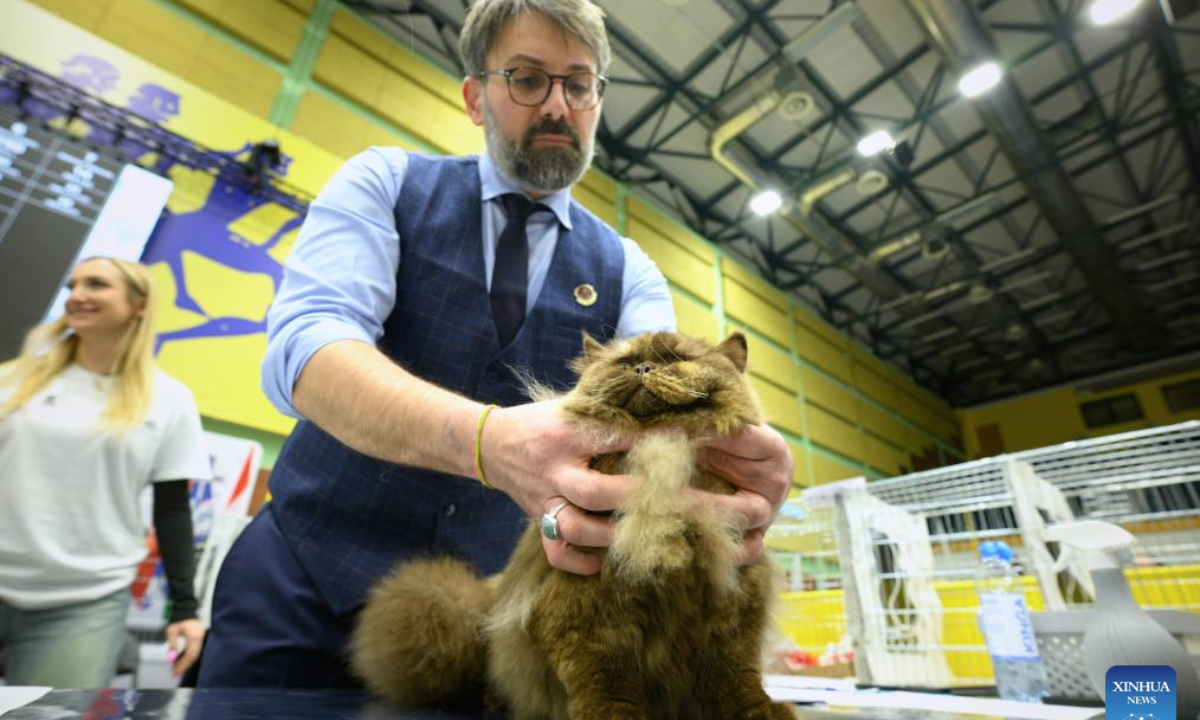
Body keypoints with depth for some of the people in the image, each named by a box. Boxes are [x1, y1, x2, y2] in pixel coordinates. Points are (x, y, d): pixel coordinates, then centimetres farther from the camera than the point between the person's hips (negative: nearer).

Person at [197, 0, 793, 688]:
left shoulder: (626, 270, 1)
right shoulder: (384, 182, -4)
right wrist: (487, 438, -41)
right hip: (304, 580, 0)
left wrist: (727, 457, -40)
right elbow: (304, 346, -21)